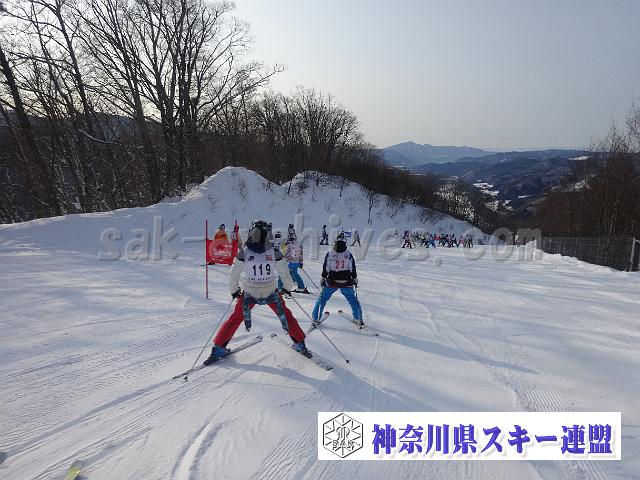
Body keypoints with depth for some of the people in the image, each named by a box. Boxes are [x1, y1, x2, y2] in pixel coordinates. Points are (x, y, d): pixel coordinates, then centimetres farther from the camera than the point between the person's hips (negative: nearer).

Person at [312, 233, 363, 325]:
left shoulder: (330, 254, -8)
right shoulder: (348, 254, -6)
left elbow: (325, 268, -4)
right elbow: (353, 269, -1)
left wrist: (323, 279, 6)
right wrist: (355, 279, 11)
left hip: (332, 282, 0)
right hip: (346, 282, 1)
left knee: (322, 298, 15)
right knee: (352, 299, 18)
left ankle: (315, 318, 14)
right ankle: (358, 319, 18)